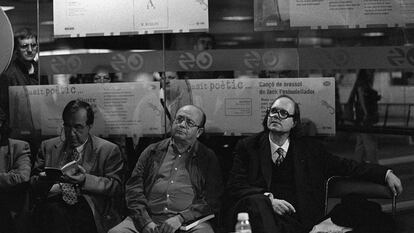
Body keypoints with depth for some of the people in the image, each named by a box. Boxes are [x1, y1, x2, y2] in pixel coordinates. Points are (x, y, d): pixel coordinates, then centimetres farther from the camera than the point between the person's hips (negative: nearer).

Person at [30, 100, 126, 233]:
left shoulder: (108, 150, 10)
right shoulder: (48, 147, 20)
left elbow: (117, 187, 0)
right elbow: (33, 183, 17)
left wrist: (85, 180, -16)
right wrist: (46, 179, -9)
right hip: (54, 203, 2)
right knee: (54, 212, -34)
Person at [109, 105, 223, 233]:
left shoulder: (208, 159, 12)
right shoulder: (152, 151, 17)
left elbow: (211, 200, 3)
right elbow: (134, 188, 10)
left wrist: (180, 218, -11)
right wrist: (146, 222, -5)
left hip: (189, 221, -1)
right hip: (148, 217, 2)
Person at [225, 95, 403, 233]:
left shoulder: (308, 148, 17)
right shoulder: (248, 147, 13)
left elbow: (345, 166, 17)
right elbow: (234, 186, 3)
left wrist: (386, 174, 7)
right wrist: (268, 199, -14)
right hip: (262, 216, 0)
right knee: (256, 201, -35)